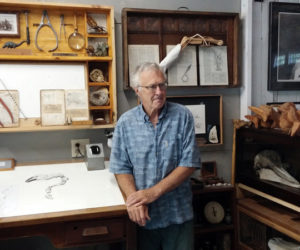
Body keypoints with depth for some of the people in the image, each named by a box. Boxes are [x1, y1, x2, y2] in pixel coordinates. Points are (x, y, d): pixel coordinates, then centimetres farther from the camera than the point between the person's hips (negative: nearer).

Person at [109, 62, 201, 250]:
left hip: (178, 215, -1)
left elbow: (189, 164, -10)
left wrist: (153, 193, -17)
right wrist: (134, 199, -18)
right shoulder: (125, 122, -3)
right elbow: (121, 168, -1)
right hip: (142, 216, 1)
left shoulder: (183, 116, -7)